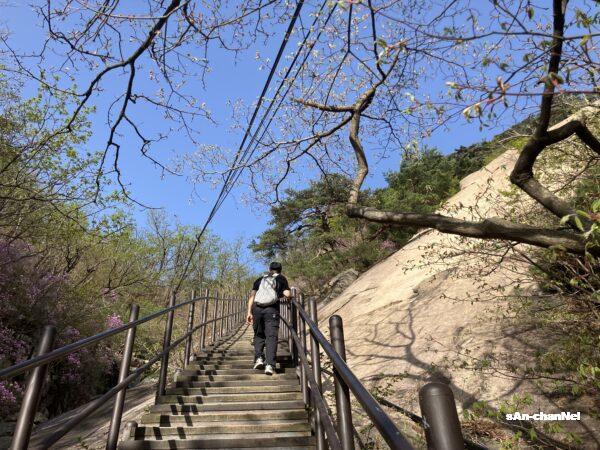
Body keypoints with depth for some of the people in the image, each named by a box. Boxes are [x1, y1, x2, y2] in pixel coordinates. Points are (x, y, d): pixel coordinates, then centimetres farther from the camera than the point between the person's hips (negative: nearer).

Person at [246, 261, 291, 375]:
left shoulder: (260, 280, 22)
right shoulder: (281, 279, 16)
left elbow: (252, 295, 10)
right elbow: (287, 294, 1)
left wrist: (249, 312, 8)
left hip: (257, 308, 3)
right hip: (272, 309, -2)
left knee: (259, 335, 17)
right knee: (271, 337, -3)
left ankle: (259, 358, 1)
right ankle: (270, 364, -14)